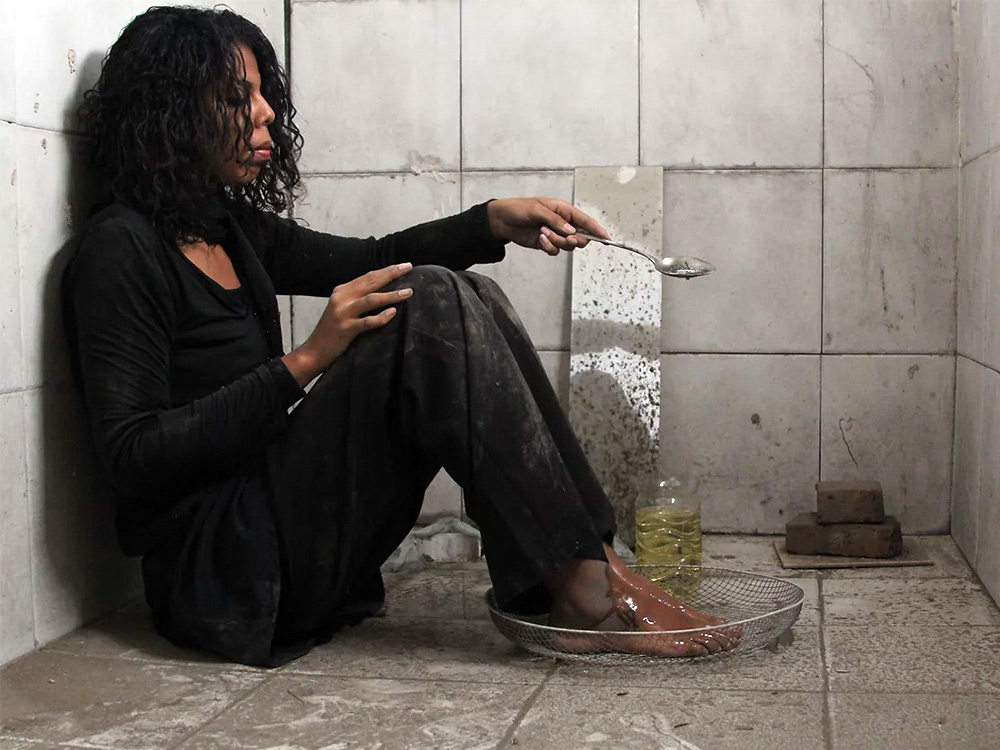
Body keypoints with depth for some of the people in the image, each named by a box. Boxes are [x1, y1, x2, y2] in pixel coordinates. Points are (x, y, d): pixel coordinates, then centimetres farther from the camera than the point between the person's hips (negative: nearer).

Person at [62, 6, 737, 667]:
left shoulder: (229, 226, 14)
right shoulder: (119, 250, -11)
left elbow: (371, 260, 20)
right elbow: (131, 459, -19)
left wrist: (496, 222, 3)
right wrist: (304, 361, -23)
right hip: (215, 569, -9)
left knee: (467, 294, -1)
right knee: (432, 305, -21)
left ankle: (593, 560, -9)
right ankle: (582, 587, -20)